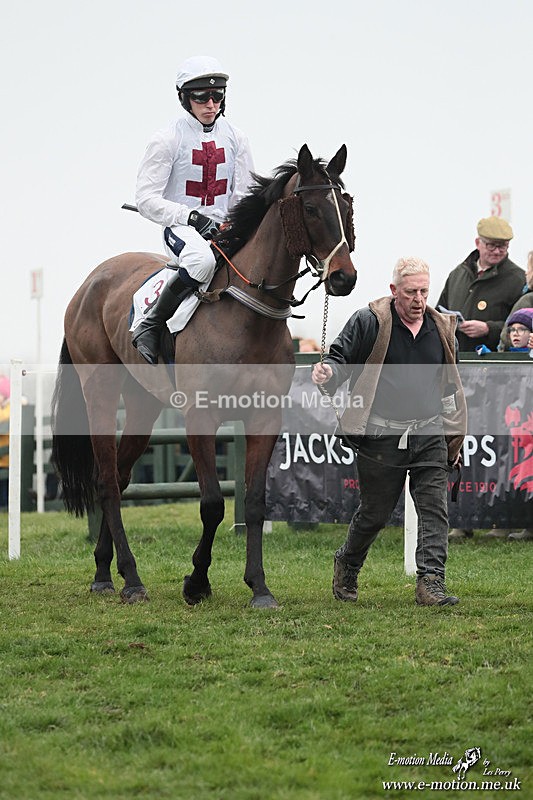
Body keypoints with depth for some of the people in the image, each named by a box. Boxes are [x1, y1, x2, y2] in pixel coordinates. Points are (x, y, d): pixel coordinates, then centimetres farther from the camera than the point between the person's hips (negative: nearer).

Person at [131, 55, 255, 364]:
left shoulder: (235, 138, 9)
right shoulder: (168, 139, -3)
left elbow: (246, 194, 10)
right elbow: (147, 198, -8)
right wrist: (192, 217, -18)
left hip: (224, 227, 5)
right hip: (181, 227, -5)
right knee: (203, 259, -40)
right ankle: (150, 326, -26)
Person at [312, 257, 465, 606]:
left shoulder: (442, 328, 9)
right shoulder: (369, 322, -5)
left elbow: (451, 385, 19)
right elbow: (342, 357, -2)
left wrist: (456, 434, 18)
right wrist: (328, 372, -26)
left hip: (429, 435, 3)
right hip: (381, 436, -3)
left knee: (435, 509, -9)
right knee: (374, 513, 8)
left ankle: (431, 583, -10)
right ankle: (347, 565, 33)